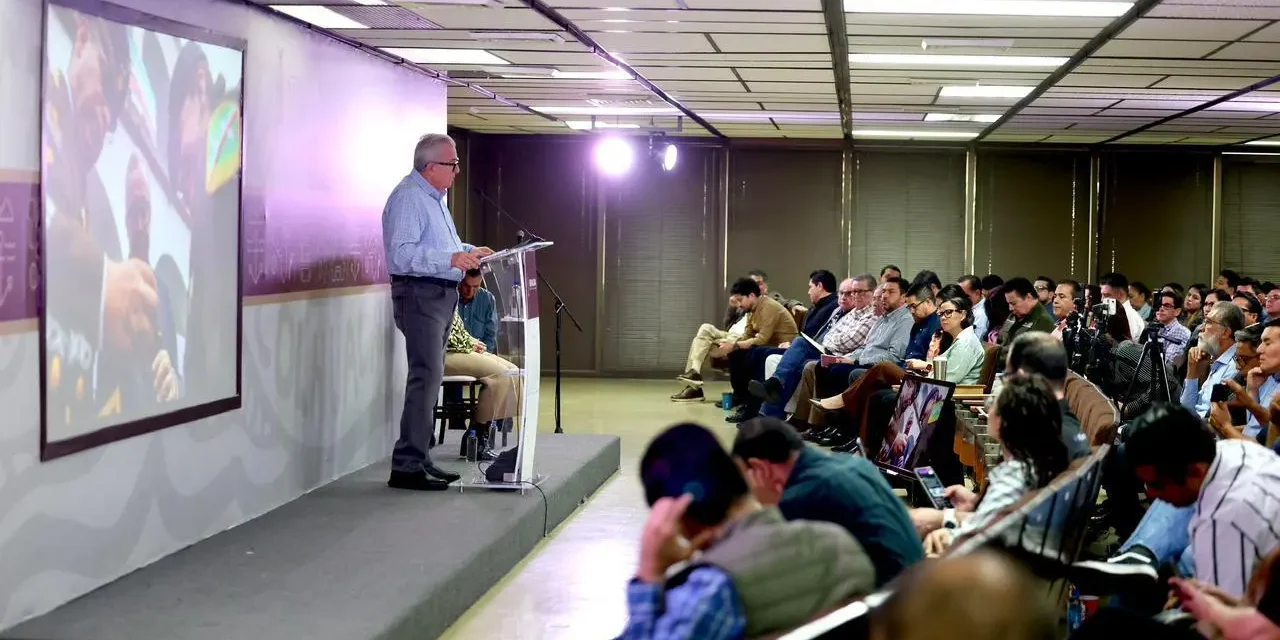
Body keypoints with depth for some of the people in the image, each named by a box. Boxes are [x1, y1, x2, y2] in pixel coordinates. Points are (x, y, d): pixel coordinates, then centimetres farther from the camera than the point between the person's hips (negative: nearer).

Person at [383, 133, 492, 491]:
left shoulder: (435, 198, 19)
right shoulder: (407, 198, -13)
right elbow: (402, 254, -23)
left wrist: (469, 251, 14)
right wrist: (451, 259, -28)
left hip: (442, 295, 11)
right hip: (419, 294, -11)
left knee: (429, 378, 13)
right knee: (426, 377, -15)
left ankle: (419, 459, 19)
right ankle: (407, 466, -13)